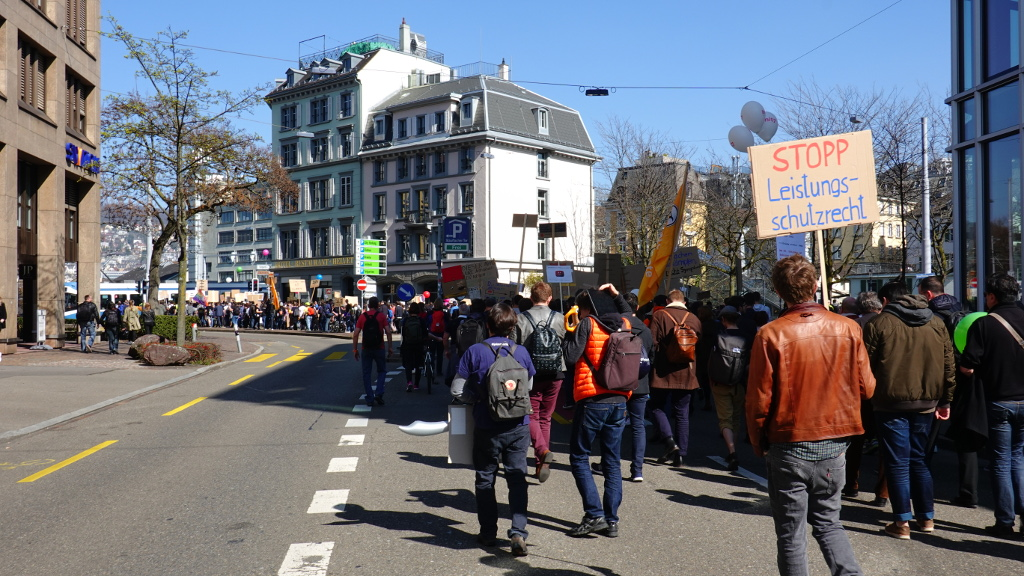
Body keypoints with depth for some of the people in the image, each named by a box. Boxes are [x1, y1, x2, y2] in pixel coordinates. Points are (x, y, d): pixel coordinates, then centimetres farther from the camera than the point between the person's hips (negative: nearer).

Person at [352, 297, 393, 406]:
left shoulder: (362, 316, 2)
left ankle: (369, 399, 6)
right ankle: (379, 393, -3)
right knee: (382, 371, 14)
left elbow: (355, 334, -3)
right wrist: (390, 347, 0)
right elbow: (388, 332, -7)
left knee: (366, 373, 8)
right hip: (379, 348, -1)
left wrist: (355, 349, 3)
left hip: (366, 349, 1)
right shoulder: (381, 316, -1)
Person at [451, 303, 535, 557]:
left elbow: (458, 390, -7)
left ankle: (488, 532, 21)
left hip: (487, 427, -1)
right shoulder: (522, 352, -1)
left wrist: (479, 399, 9)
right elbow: (529, 387, 9)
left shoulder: (475, 352, -8)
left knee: (485, 479, 14)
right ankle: (518, 532, -5)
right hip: (518, 426, 1)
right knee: (517, 479, 7)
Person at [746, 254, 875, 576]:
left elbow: (759, 400, -12)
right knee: (828, 522, 20)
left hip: (789, 448, -3)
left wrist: (758, 444, 4)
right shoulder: (848, 329, -7)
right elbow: (866, 387, 1)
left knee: (791, 535, 9)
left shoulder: (770, 335, -15)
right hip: (834, 446, 3)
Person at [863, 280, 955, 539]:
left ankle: (902, 523, 3)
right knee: (918, 459, 18)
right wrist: (945, 400, 16)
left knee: (897, 463, 1)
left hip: (891, 403, -5)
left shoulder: (879, 323, -5)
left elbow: (866, 366, -6)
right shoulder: (936, 323, 10)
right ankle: (926, 517, 21)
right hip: (926, 403, 5)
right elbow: (949, 365, 11)